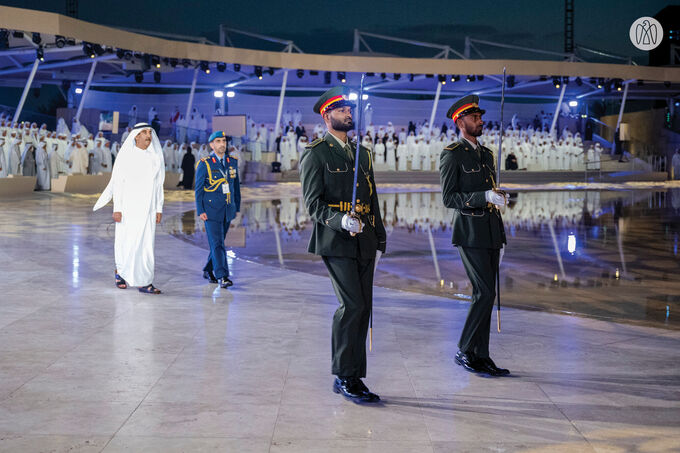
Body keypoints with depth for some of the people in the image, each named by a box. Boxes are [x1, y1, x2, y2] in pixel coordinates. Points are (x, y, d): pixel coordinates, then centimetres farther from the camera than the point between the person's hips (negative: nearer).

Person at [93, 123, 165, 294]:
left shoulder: (154, 158, 9)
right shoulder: (126, 155, -4)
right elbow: (117, 182, -7)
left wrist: (159, 209, 8)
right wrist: (117, 208, -13)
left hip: (147, 209, 4)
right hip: (128, 208, -4)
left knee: (146, 243, 0)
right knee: (127, 242, 0)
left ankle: (144, 283, 3)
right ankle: (120, 270, 25)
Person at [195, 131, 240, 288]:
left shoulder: (232, 162, 10)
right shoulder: (204, 164, -4)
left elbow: (236, 186, 16)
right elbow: (198, 189, -4)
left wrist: (237, 207, 13)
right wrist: (200, 211, -10)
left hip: (228, 210, 5)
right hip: (211, 210, -5)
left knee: (219, 242, 13)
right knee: (217, 244, -11)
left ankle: (208, 271, 29)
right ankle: (222, 277, -14)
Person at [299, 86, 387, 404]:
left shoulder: (362, 154, 20)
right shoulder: (315, 154, -2)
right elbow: (313, 203, -8)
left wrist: (379, 240, 17)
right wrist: (342, 220, -24)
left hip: (363, 244, 7)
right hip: (335, 242, -7)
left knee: (362, 308, 6)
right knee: (352, 305, -14)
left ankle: (353, 378, 14)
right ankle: (344, 376, -2)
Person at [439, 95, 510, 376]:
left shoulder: (486, 154, 17)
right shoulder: (451, 155, -7)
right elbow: (449, 199, -13)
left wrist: (499, 239, 19)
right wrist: (486, 197, -23)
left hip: (491, 230, 8)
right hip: (469, 232, -8)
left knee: (486, 295, 6)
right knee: (484, 293, -13)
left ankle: (481, 357, 11)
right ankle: (464, 351, -2)